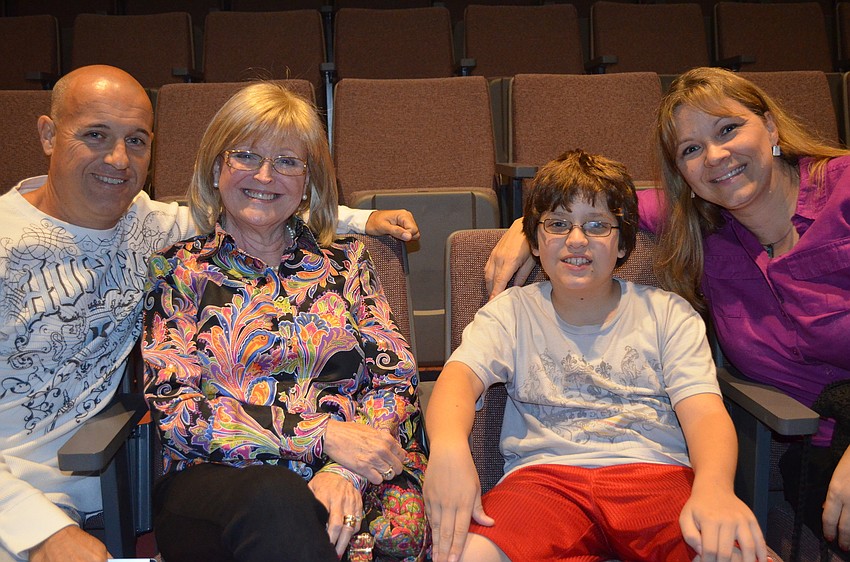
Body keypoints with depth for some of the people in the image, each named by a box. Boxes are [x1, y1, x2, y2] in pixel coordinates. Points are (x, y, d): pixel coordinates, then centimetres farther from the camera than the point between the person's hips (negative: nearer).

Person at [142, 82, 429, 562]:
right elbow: (176, 411, -2)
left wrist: (344, 471, -16)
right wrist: (324, 434, -13)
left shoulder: (346, 261, 14)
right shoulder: (179, 271, 9)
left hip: (352, 485, 1)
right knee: (274, 498, -35)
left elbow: (396, 377, 4)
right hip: (216, 481, 0)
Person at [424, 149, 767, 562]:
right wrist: (448, 443, -31)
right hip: (544, 474, 1)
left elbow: (704, 412, -1)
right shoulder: (512, 312, 13)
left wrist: (714, 488, -25)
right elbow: (461, 375, -6)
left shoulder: (667, 313, 12)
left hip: (656, 472, 0)